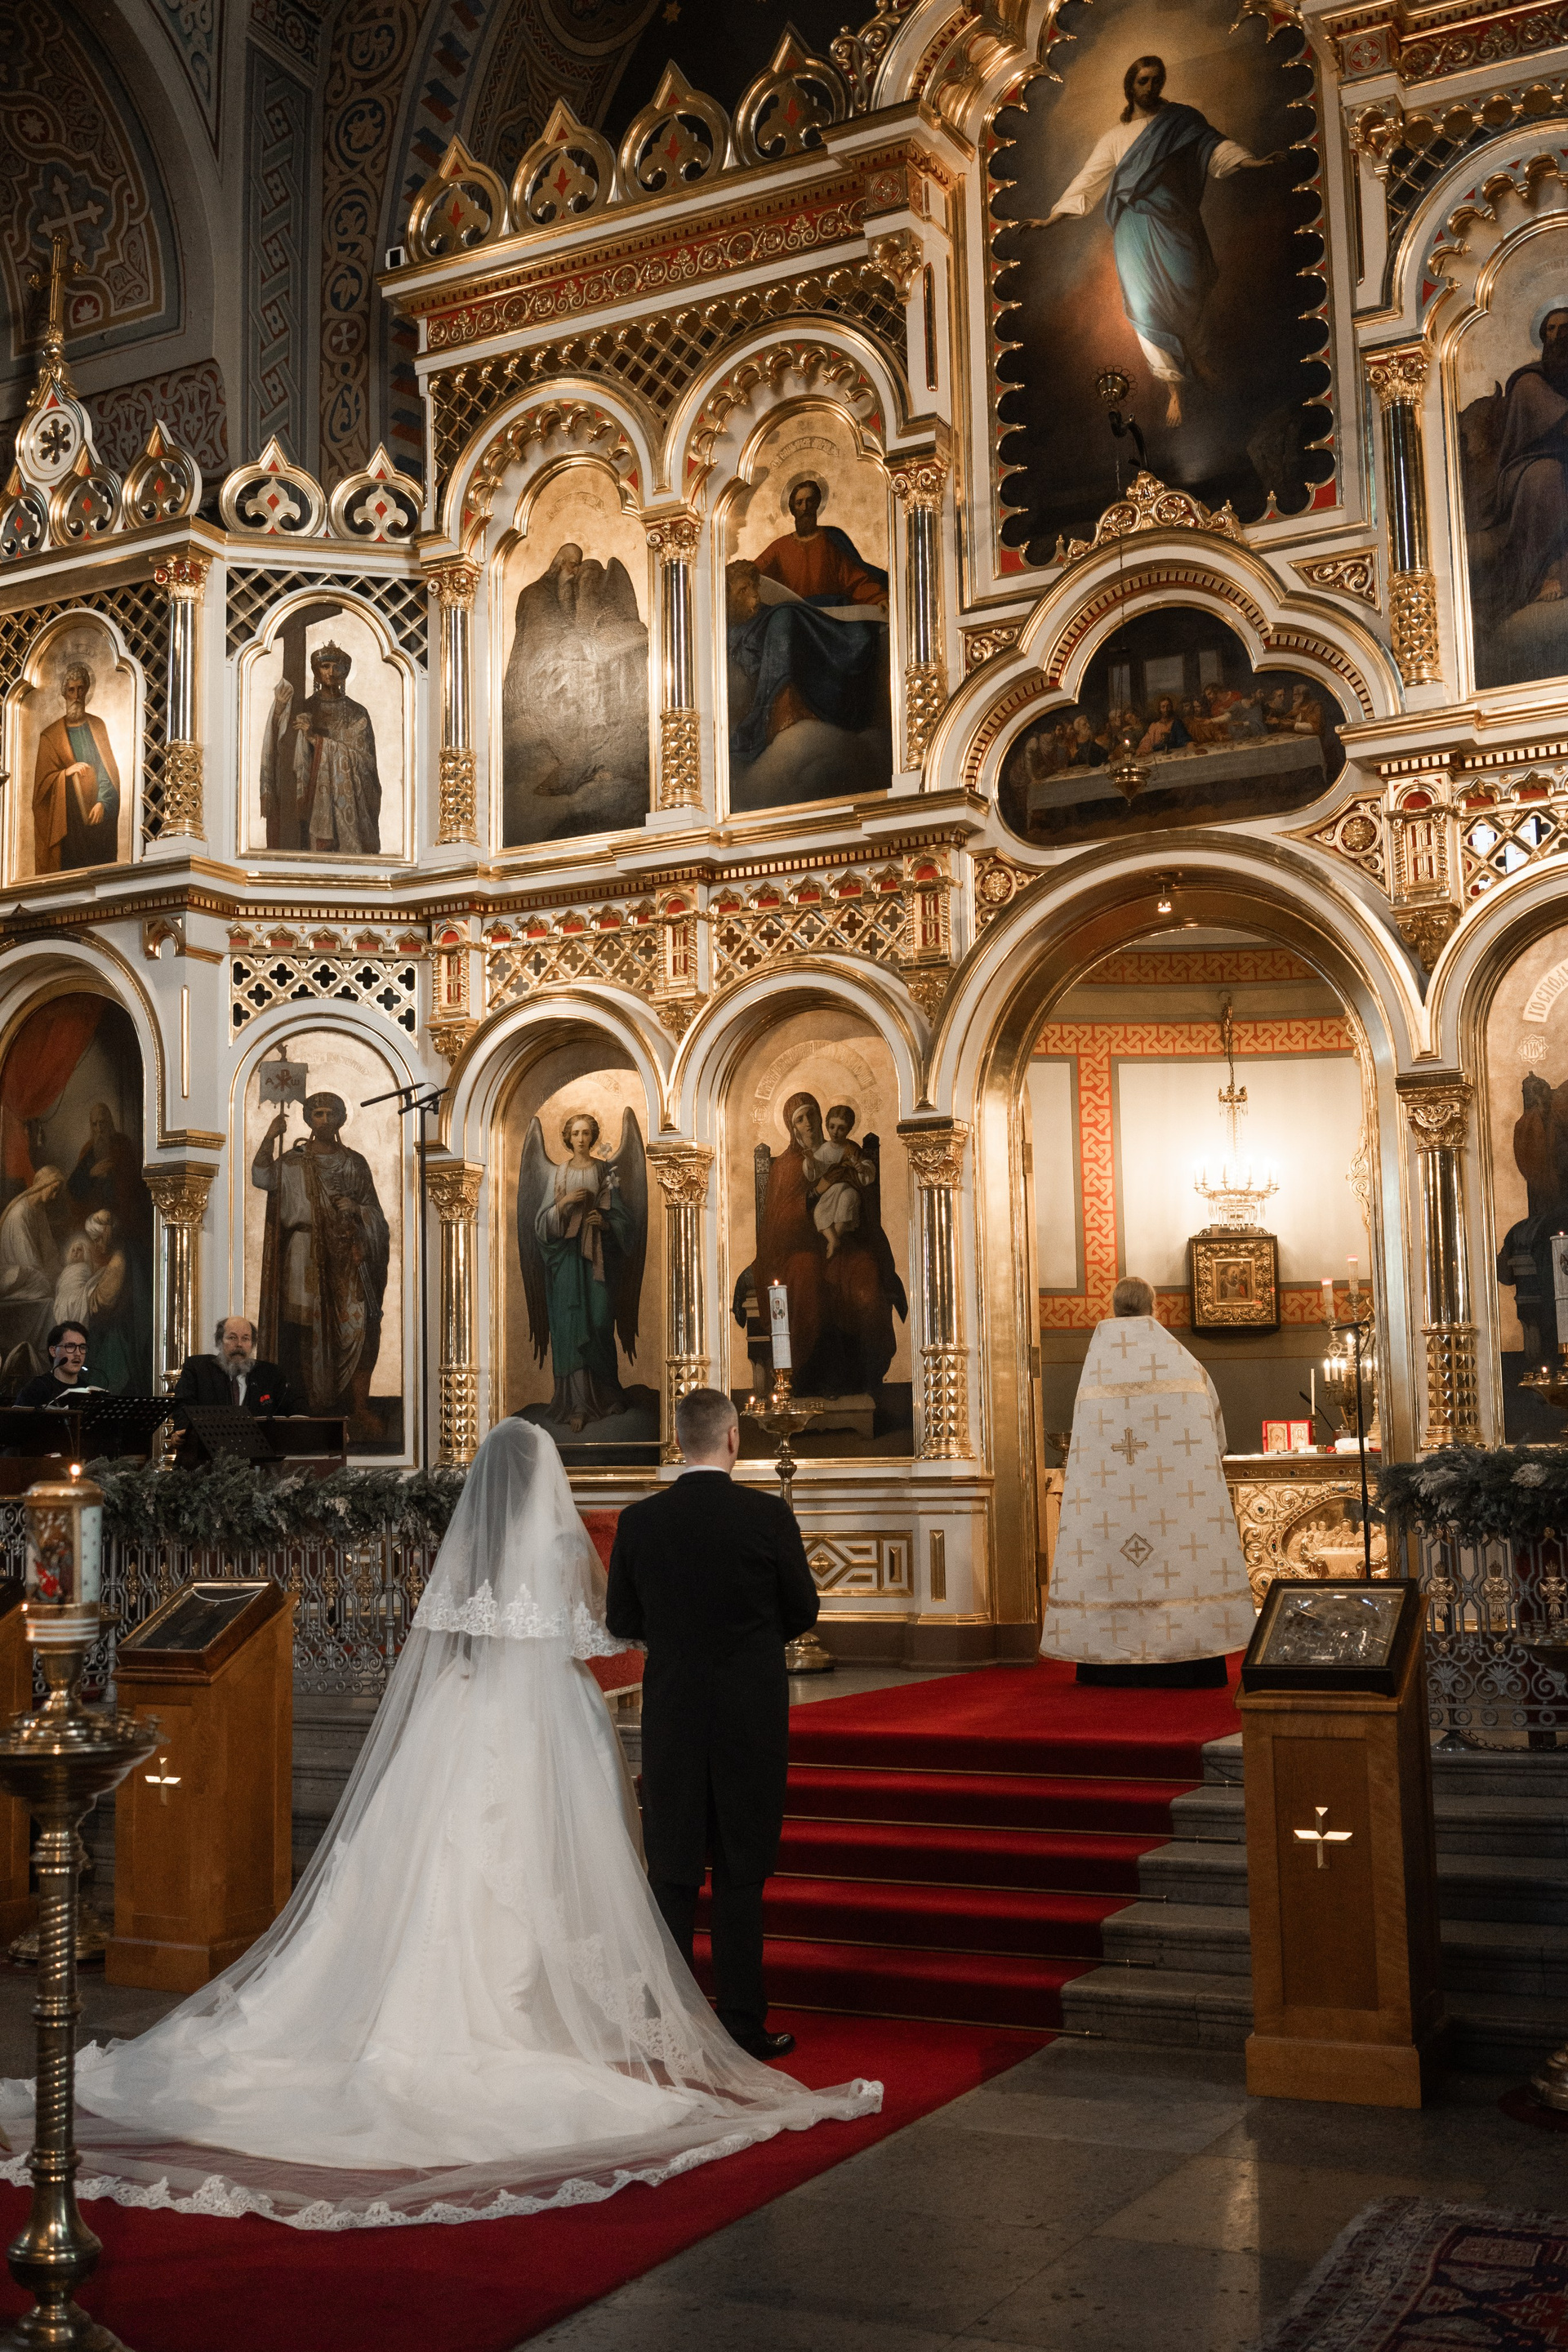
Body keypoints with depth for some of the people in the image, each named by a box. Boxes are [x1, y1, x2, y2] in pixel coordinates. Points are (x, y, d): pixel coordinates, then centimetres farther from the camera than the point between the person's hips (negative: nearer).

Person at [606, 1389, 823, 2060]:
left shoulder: (639, 1521, -5)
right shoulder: (768, 1515, -10)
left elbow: (622, 1621, 3)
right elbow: (803, 1611, 0)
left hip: (671, 1715, 2)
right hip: (752, 1717, -2)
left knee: (672, 1875, 10)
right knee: (742, 1873, 7)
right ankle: (742, 2026, 11)